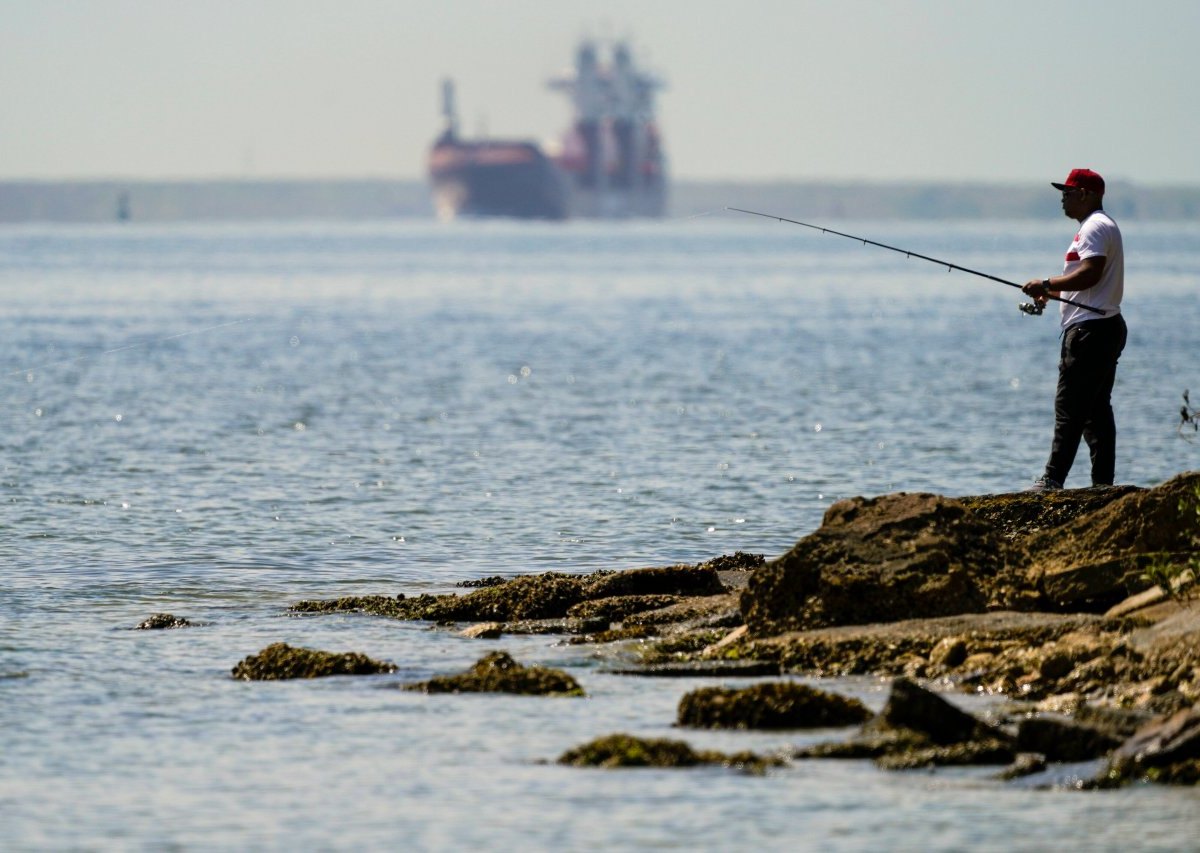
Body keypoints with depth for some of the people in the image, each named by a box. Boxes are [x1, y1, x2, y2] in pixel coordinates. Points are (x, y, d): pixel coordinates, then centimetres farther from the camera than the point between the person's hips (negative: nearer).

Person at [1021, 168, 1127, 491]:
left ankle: (1052, 480, -17)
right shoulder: (1099, 226, 22)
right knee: (1097, 409, 10)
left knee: (1070, 409, -13)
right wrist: (1051, 293, 19)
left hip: (1090, 330, -11)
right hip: (1105, 328, 11)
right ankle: (1103, 481, 9)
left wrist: (1047, 285, -18)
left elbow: (1090, 273, -24)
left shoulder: (1096, 228, -12)